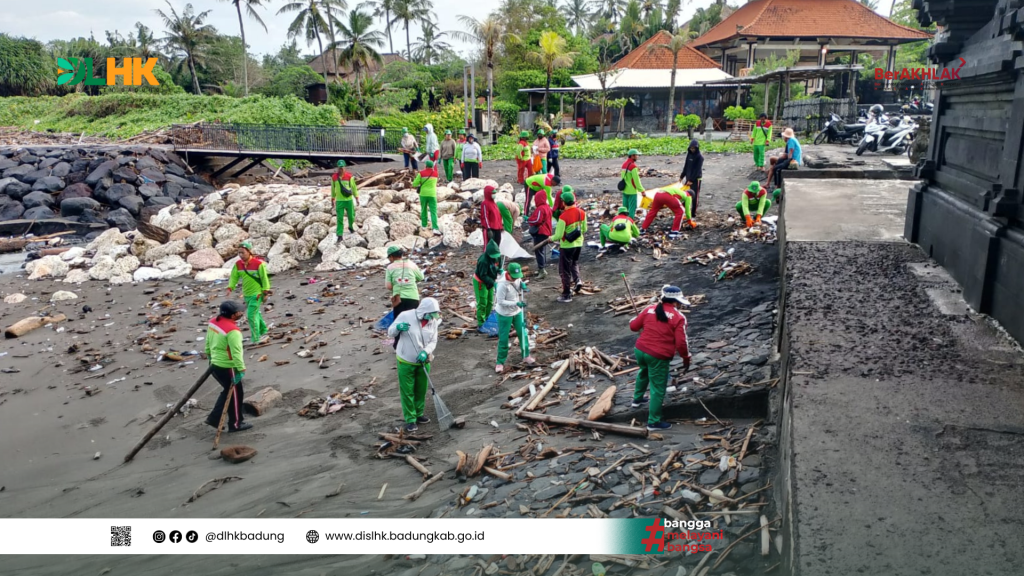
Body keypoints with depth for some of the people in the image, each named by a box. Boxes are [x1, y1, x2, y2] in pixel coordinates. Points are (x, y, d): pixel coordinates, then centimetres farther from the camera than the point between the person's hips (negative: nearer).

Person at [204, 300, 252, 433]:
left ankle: (214, 418, 27)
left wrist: (210, 356, 27)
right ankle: (235, 424, 20)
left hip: (215, 364, 9)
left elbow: (208, 342, 14)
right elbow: (236, 352, -28)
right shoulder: (232, 330, -26)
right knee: (236, 394, 9)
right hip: (227, 368, -9)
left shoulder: (213, 322, 1)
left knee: (228, 391, 24)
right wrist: (241, 369, -24)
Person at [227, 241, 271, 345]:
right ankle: (263, 331, 40)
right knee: (255, 313, 20)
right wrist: (230, 288, -12)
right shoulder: (238, 264, 0)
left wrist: (266, 293, -11)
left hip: (257, 294, -6)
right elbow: (234, 277, 4)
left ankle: (256, 339, -5)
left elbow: (265, 278, -12)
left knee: (251, 315, -12)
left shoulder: (258, 263, -16)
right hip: (247, 294, 6)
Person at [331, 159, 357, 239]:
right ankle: (340, 235, 2)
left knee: (351, 216, 11)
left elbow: (354, 187, -1)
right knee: (340, 218, -4)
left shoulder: (349, 176, -9)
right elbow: (333, 188, 10)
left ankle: (350, 227, 43)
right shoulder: (334, 177, -3)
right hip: (339, 200, 0)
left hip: (349, 200, 0)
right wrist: (333, 198, 15)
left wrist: (357, 198, 0)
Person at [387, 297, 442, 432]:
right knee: (407, 391, 3)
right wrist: (398, 327, -30)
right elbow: (390, 333, -7)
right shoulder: (405, 316, -17)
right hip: (406, 361, -4)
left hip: (423, 361, 4)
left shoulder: (433, 321, -6)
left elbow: (433, 341, -1)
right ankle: (410, 419, 14)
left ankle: (419, 414, 35)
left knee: (421, 390, 16)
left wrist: (426, 352, -21)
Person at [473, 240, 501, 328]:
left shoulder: (496, 256, -8)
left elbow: (496, 267, 10)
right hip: (480, 282, -8)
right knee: (482, 303, -3)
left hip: (489, 281, 8)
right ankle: (481, 323, 7)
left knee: (490, 302, 16)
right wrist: (492, 282, -36)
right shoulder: (483, 261, -33)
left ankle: (486, 318, 33)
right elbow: (483, 276, -29)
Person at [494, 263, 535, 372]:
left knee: (523, 334, 15)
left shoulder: (517, 278, -10)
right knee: (503, 339, 4)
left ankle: (526, 356, 34)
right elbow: (500, 301, -26)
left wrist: (523, 286, -12)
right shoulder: (503, 284, -30)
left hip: (517, 312, 6)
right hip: (505, 314, -6)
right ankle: (500, 362, 19)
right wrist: (516, 303, -31)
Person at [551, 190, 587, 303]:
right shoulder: (582, 213, -6)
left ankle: (567, 295, 15)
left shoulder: (563, 217, -24)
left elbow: (559, 235, -21)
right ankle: (577, 280, 8)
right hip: (578, 244, 6)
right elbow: (584, 229, 6)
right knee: (574, 263, 31)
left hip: (566, 246, -6)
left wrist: (551, 238, -1)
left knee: (565, 270, 8)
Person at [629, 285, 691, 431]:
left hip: (640, 350, 6)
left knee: (643, 372, 37)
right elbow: (681, 343, -11)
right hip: (658, 357, -6)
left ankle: (637, 399, 52)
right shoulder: (679, 317, -8)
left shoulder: (649, 309, 4)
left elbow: (633, 326, 11)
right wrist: (686, 359, 3)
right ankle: (653, 422, 14)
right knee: (658, 389, 7)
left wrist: (640, 322, 34)